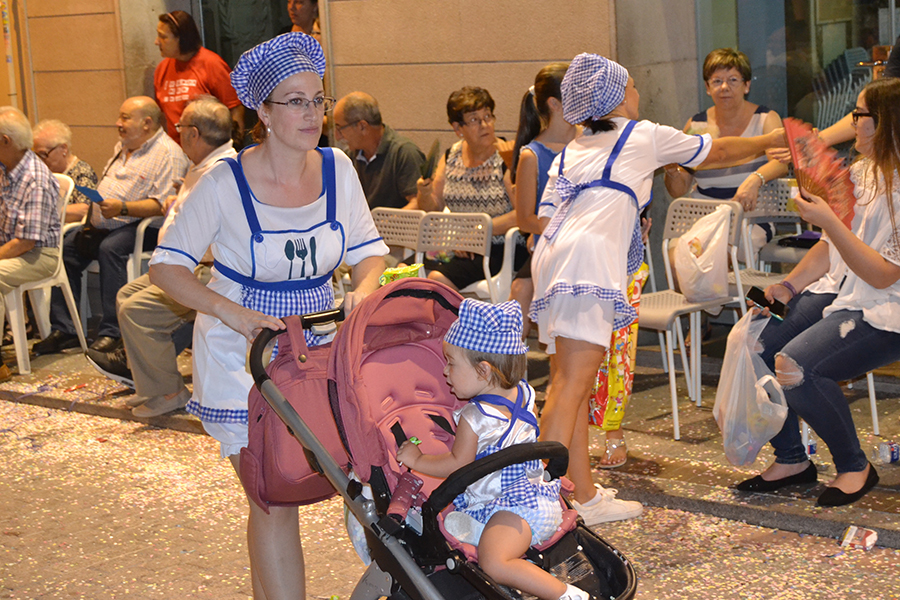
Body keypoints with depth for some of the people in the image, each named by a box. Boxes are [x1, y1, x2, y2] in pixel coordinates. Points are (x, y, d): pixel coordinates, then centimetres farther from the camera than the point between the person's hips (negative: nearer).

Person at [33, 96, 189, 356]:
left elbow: (162, 205, -19)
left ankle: (111, 331, -30)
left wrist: (123, 208, -27)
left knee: (110, 248, -35)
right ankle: (63, 329, -9)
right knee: (66, 248, -12)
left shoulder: (168, 154, -9)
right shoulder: (123, 147, 21)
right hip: (102, 224, 9)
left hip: (138, 226, -8)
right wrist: (92, 209, 9)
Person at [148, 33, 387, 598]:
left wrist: (363, 289, -16)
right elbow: (166, 265, -11)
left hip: (319, 340, 4)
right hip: (243, 350, -4)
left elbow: (370, 248, 7)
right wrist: (230, 312, -25)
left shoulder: (336, 169, -3)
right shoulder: (225, 183, -15)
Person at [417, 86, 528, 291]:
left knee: (438, 278, -27)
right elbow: (433, 209, 13)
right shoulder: (451, 157, 10)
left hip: (500, 250, -6)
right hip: (457, 248, 6)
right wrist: (424, 193, -10)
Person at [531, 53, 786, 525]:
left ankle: (585, 496, 9)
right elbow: (717, 153, 27)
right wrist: (770, 142, 43)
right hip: (590, 257, -7)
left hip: (551, 254, 7)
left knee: (569, 383, 7)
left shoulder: (571, 151, 28)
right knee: (572, 385, -14)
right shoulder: (645, 136, 15)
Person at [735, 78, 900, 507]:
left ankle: (855, 467, -6)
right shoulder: (861, 173, 11)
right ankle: (791, 459, 6)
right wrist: (789, 286, 3)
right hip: (837, 293, 9)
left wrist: (829, 221, -25)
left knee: (795, 366, -29)